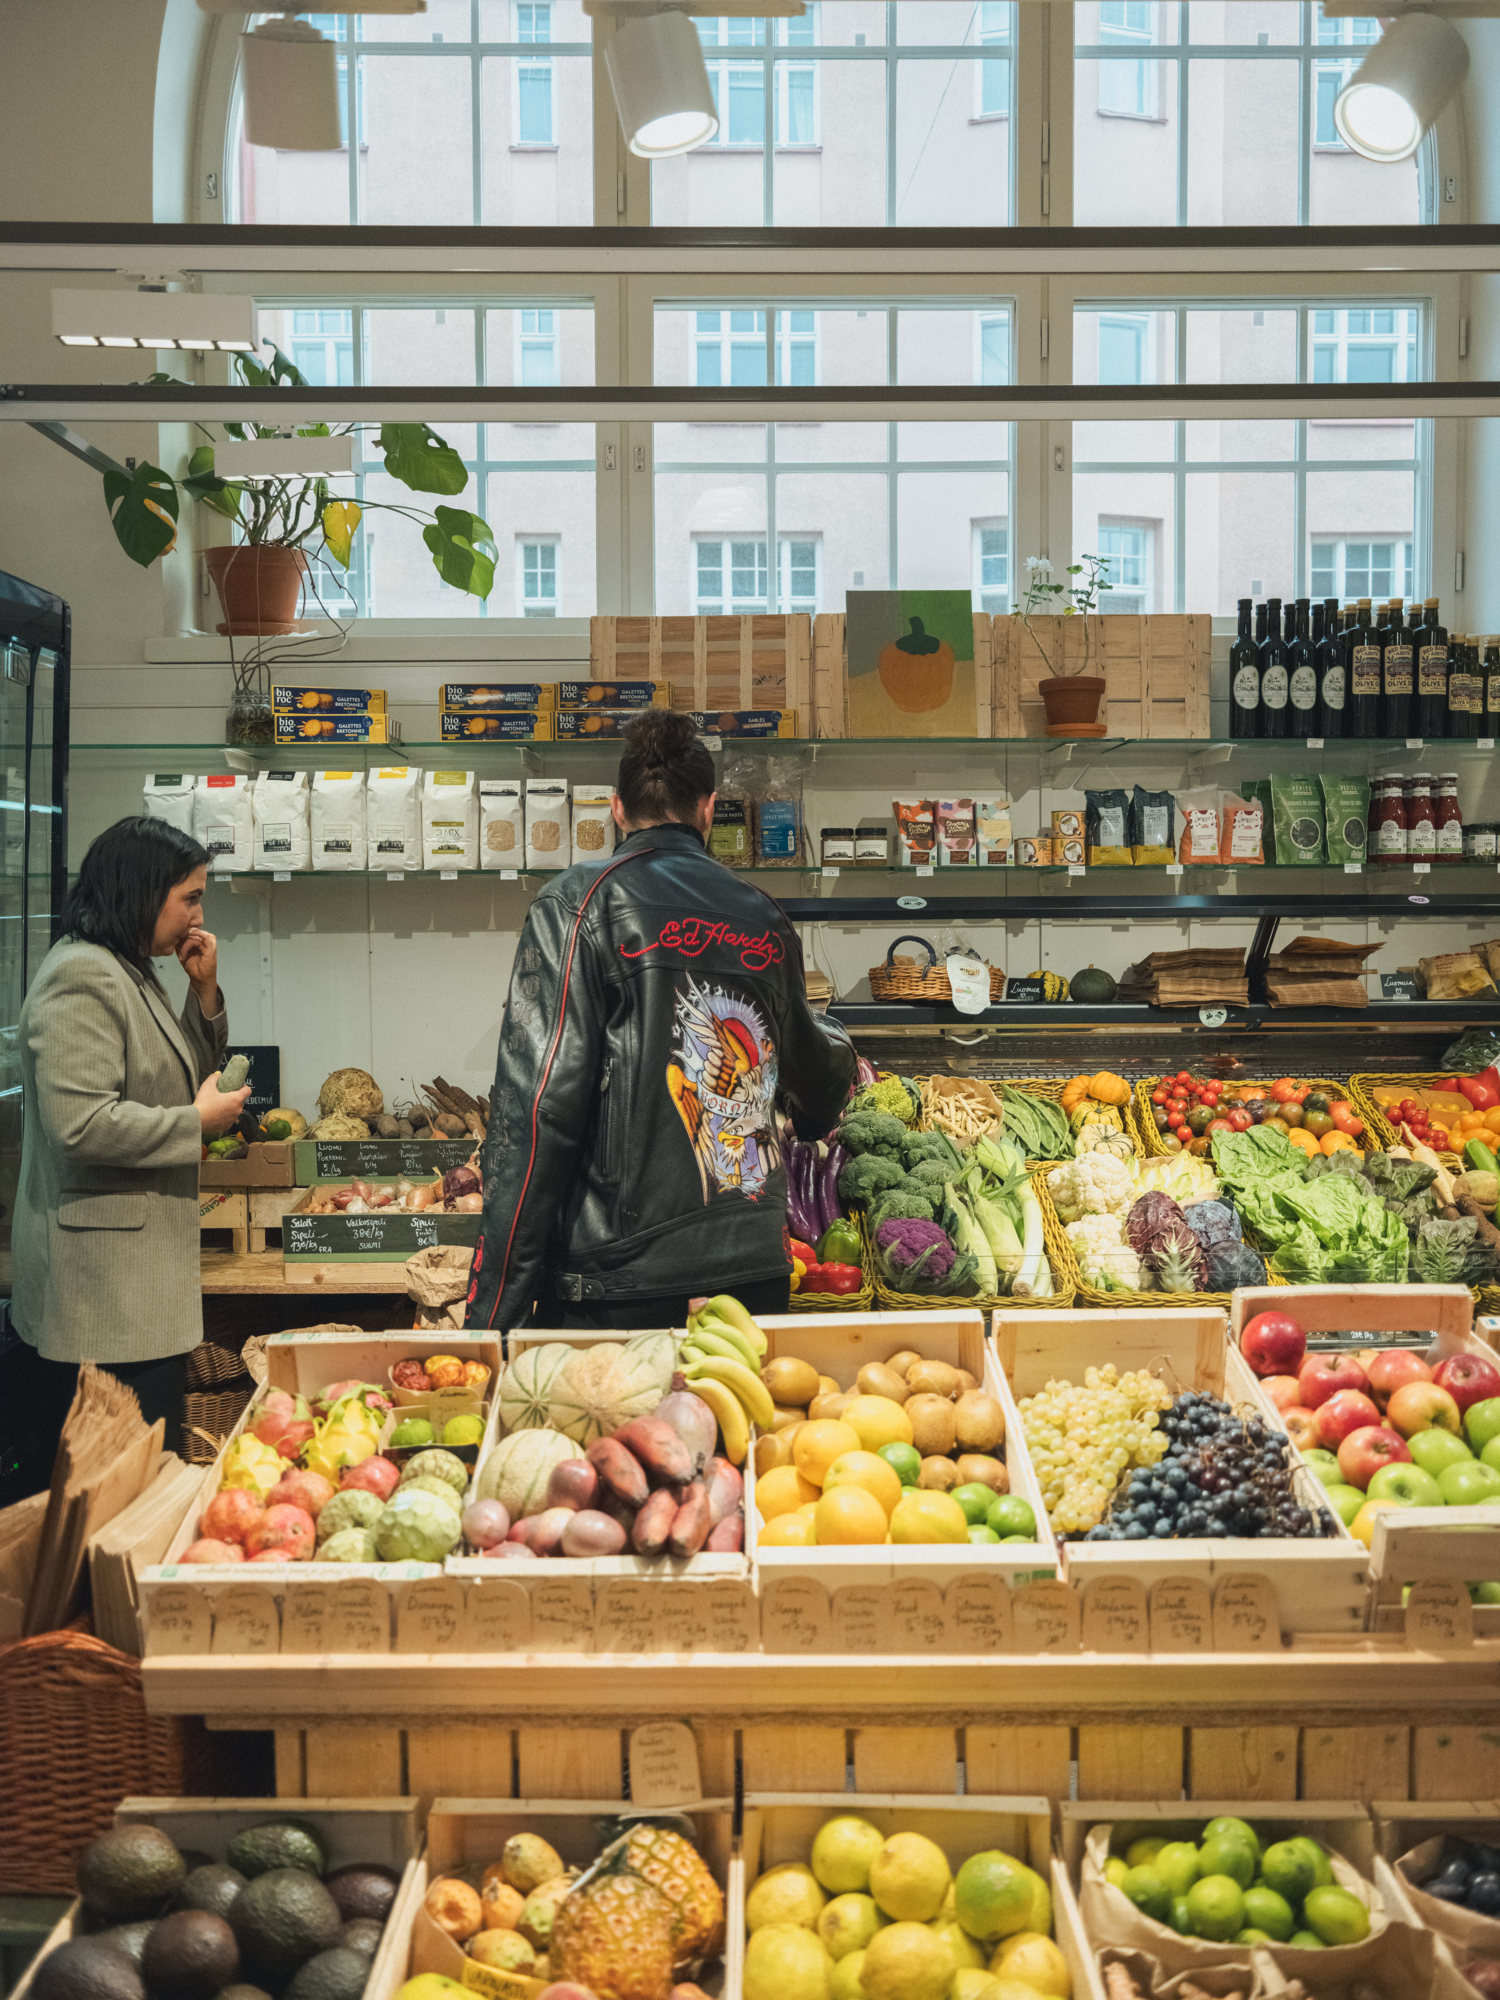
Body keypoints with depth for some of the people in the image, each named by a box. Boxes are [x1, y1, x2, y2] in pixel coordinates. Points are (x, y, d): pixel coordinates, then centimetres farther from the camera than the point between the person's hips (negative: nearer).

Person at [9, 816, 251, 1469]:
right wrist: (199, 1120, -14)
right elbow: (80, 1124, -24)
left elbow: (188, 1074, 26)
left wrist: (205, 992, 11)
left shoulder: (130, 972, 17)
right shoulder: (82, 977, -15)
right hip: (102, 1288, -10)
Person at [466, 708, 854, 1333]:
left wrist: (495, 1311, -10)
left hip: (621, 1288, -5)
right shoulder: (764, 919, 11)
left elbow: (538, 1110, -12)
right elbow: (819, 1090, 29)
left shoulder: (581, 901, -5)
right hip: (758, 1275, 5)